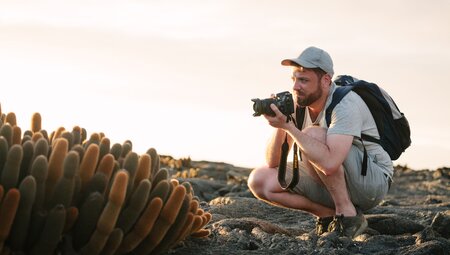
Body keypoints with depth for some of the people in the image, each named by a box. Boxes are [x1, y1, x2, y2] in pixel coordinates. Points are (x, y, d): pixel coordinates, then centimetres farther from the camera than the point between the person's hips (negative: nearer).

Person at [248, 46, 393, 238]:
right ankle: (328, 214, -3)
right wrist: (280, 125, -23)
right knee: (259, 181, -8)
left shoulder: (346, 104, -25)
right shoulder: (296, 103, -4)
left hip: (373, 181, -7)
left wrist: (289, 127, -36)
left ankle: (348, 215, -19)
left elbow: (329, 163, -40)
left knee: (313, 135, -31)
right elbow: (273, 163, -5)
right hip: (328, 181, 7)